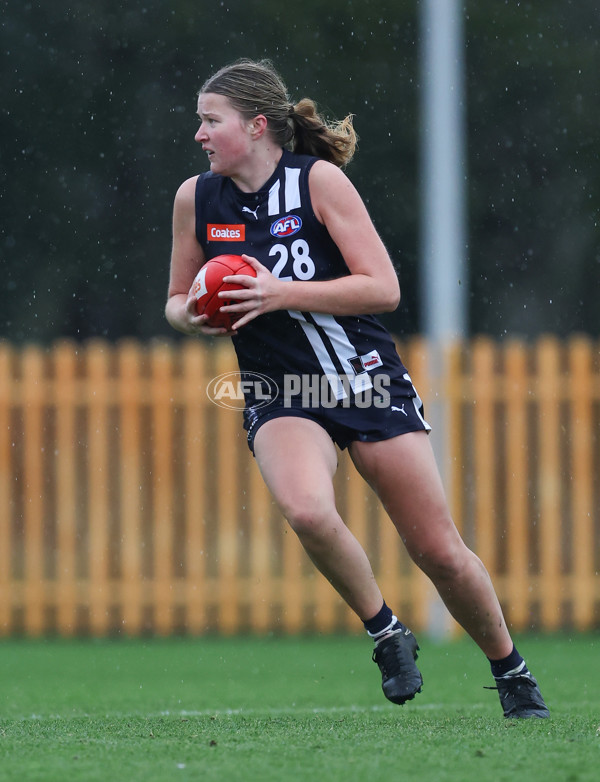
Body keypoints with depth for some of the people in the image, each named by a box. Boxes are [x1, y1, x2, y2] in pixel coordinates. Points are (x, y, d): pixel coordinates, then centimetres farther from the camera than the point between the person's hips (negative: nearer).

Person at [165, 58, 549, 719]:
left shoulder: (318, 178, -10)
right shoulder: (195, 198, 0)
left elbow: (384, 289, -14)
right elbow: (177, 301, 14)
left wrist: (281, 295, -23)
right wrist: (191, 317, -11)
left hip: (368, 383, -1)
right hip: (281, 396, 2)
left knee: (440, 552, -1)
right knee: (306, 510, -32)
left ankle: (511, 671, 24)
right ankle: (385, 633, -7)